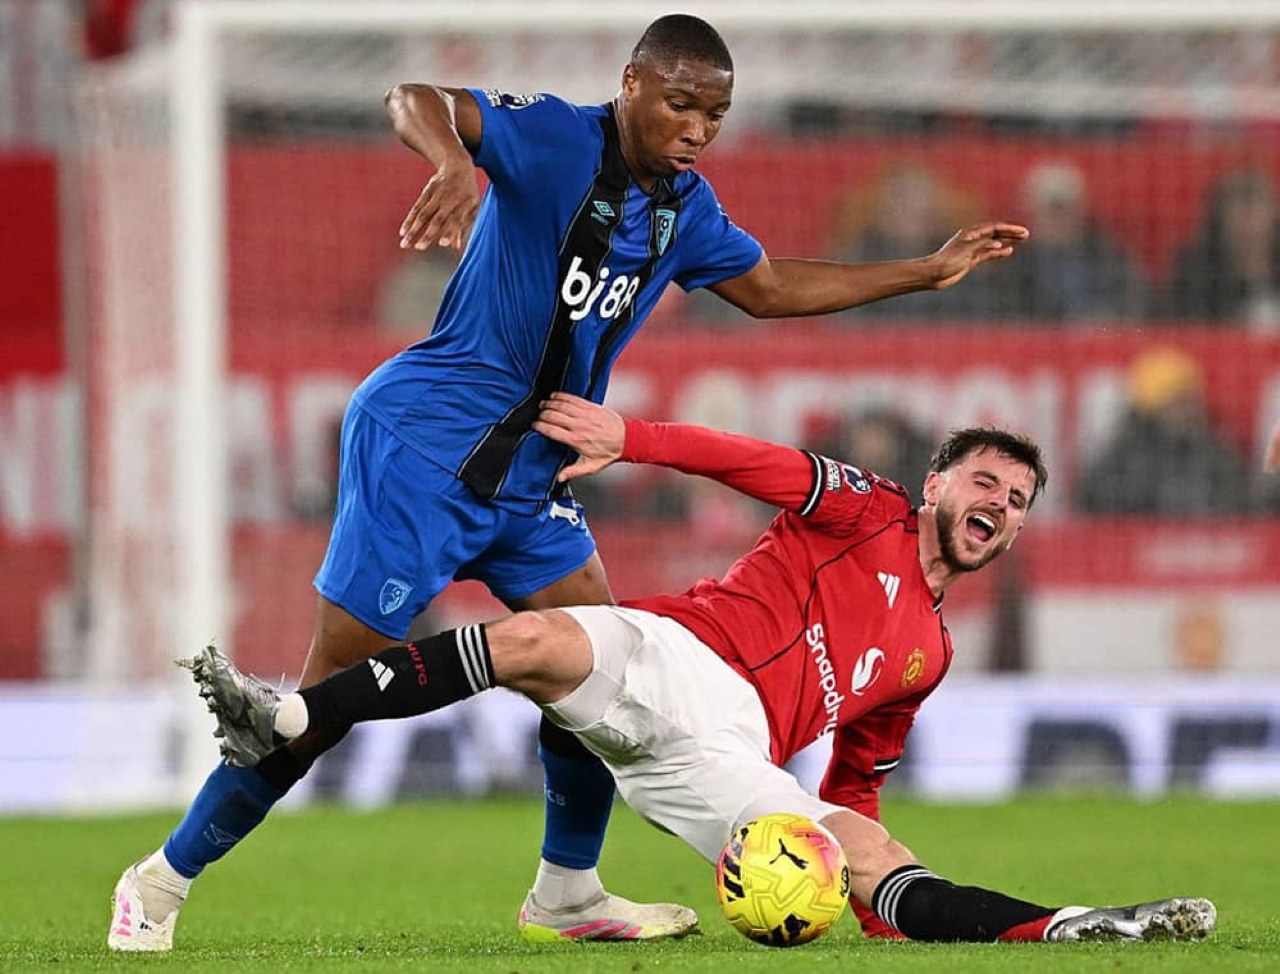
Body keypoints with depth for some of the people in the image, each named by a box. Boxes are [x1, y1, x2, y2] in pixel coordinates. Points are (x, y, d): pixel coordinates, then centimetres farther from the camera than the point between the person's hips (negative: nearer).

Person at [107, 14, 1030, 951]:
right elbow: (415, 97, -29)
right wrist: (455, 162, -51)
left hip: (528, 471, 8)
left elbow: (770, 286, 27)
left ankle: (566, 893, 17)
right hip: (423, 442, -8)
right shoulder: (556, 139, -15)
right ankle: (163, 882, 3)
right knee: (332, 694, -8)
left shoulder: (684, 208, 9)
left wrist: (929, 271, 26)